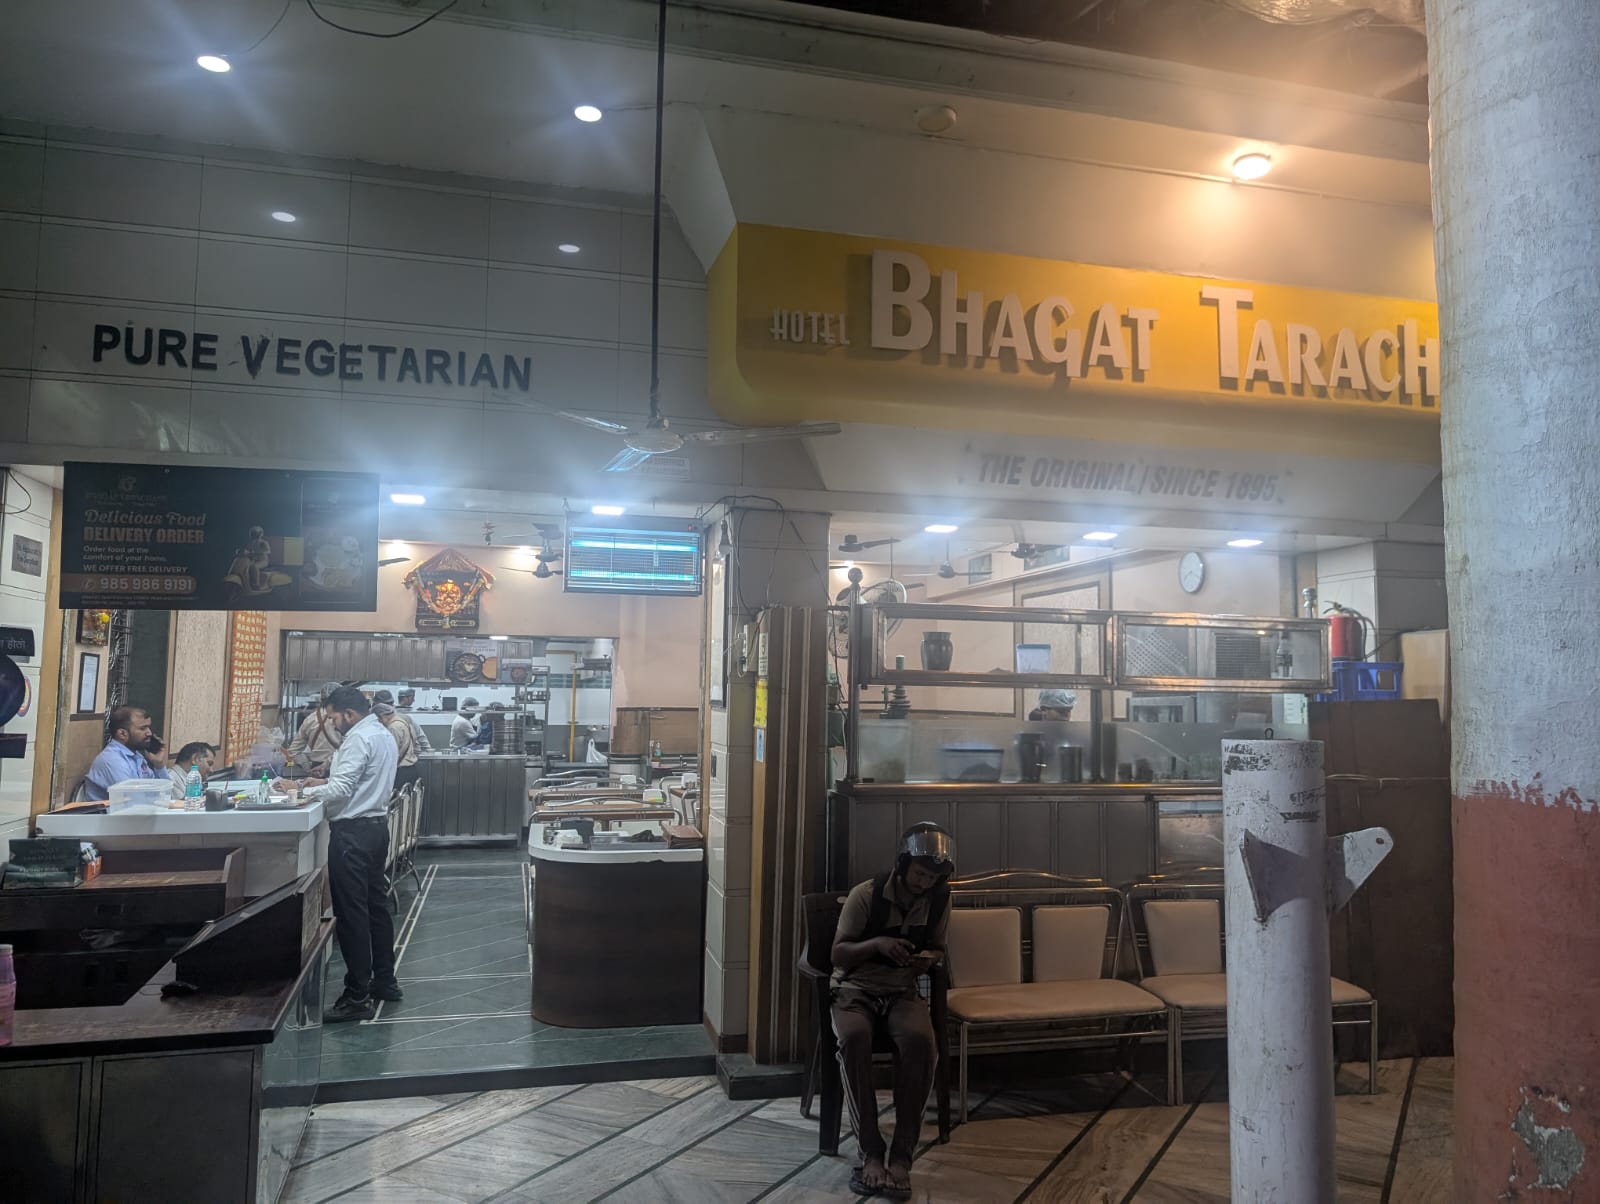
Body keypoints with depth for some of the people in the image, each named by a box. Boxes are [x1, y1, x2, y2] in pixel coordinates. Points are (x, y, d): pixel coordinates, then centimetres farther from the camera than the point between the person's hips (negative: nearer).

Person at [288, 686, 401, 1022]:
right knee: (376, 905, 16)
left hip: (352, 832, -10)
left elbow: (341, 791, -21)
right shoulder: (384, 735, 14)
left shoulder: (358, 739, -16)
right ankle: (384, 981, 24)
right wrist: (326, 782, 13)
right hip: (376, 825, 10)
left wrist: (303, 792, -9)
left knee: (351, 912, -6)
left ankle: (358, 996, -2)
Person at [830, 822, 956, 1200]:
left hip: (903, 991, 2)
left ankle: (902, 1155, -24)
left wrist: (927, 959, -10)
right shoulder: (866, 894, -11)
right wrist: (877, 944, -26)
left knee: (920, 1040, -33)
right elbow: (838, 955, -7)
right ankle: (871, 1152, -26)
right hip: (855, 989, -2)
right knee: (854, 1037, -37)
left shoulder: (939, 899, 0)